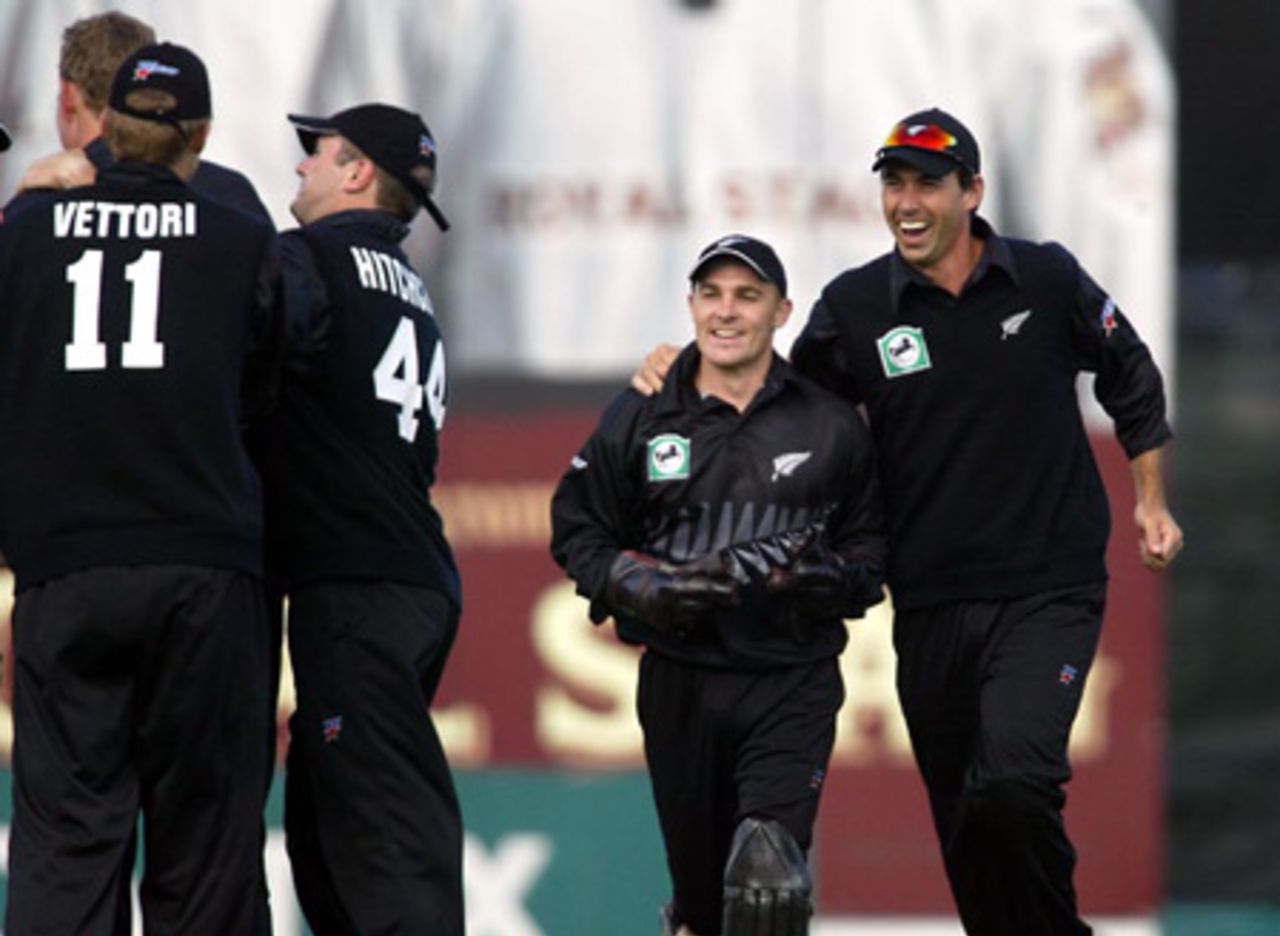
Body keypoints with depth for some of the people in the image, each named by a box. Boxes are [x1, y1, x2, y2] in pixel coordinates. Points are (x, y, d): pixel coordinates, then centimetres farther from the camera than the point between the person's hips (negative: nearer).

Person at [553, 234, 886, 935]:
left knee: (768, 876, -19)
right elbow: (577, 531, 9)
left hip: (794, 685, -2)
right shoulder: (639, 419, 4)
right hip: (681, 681, 2)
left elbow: (871, 548, 9)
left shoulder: (830, 426, 4)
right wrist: (641, 587, -9)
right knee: (699, 876, 10)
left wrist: (828, 578, -13)